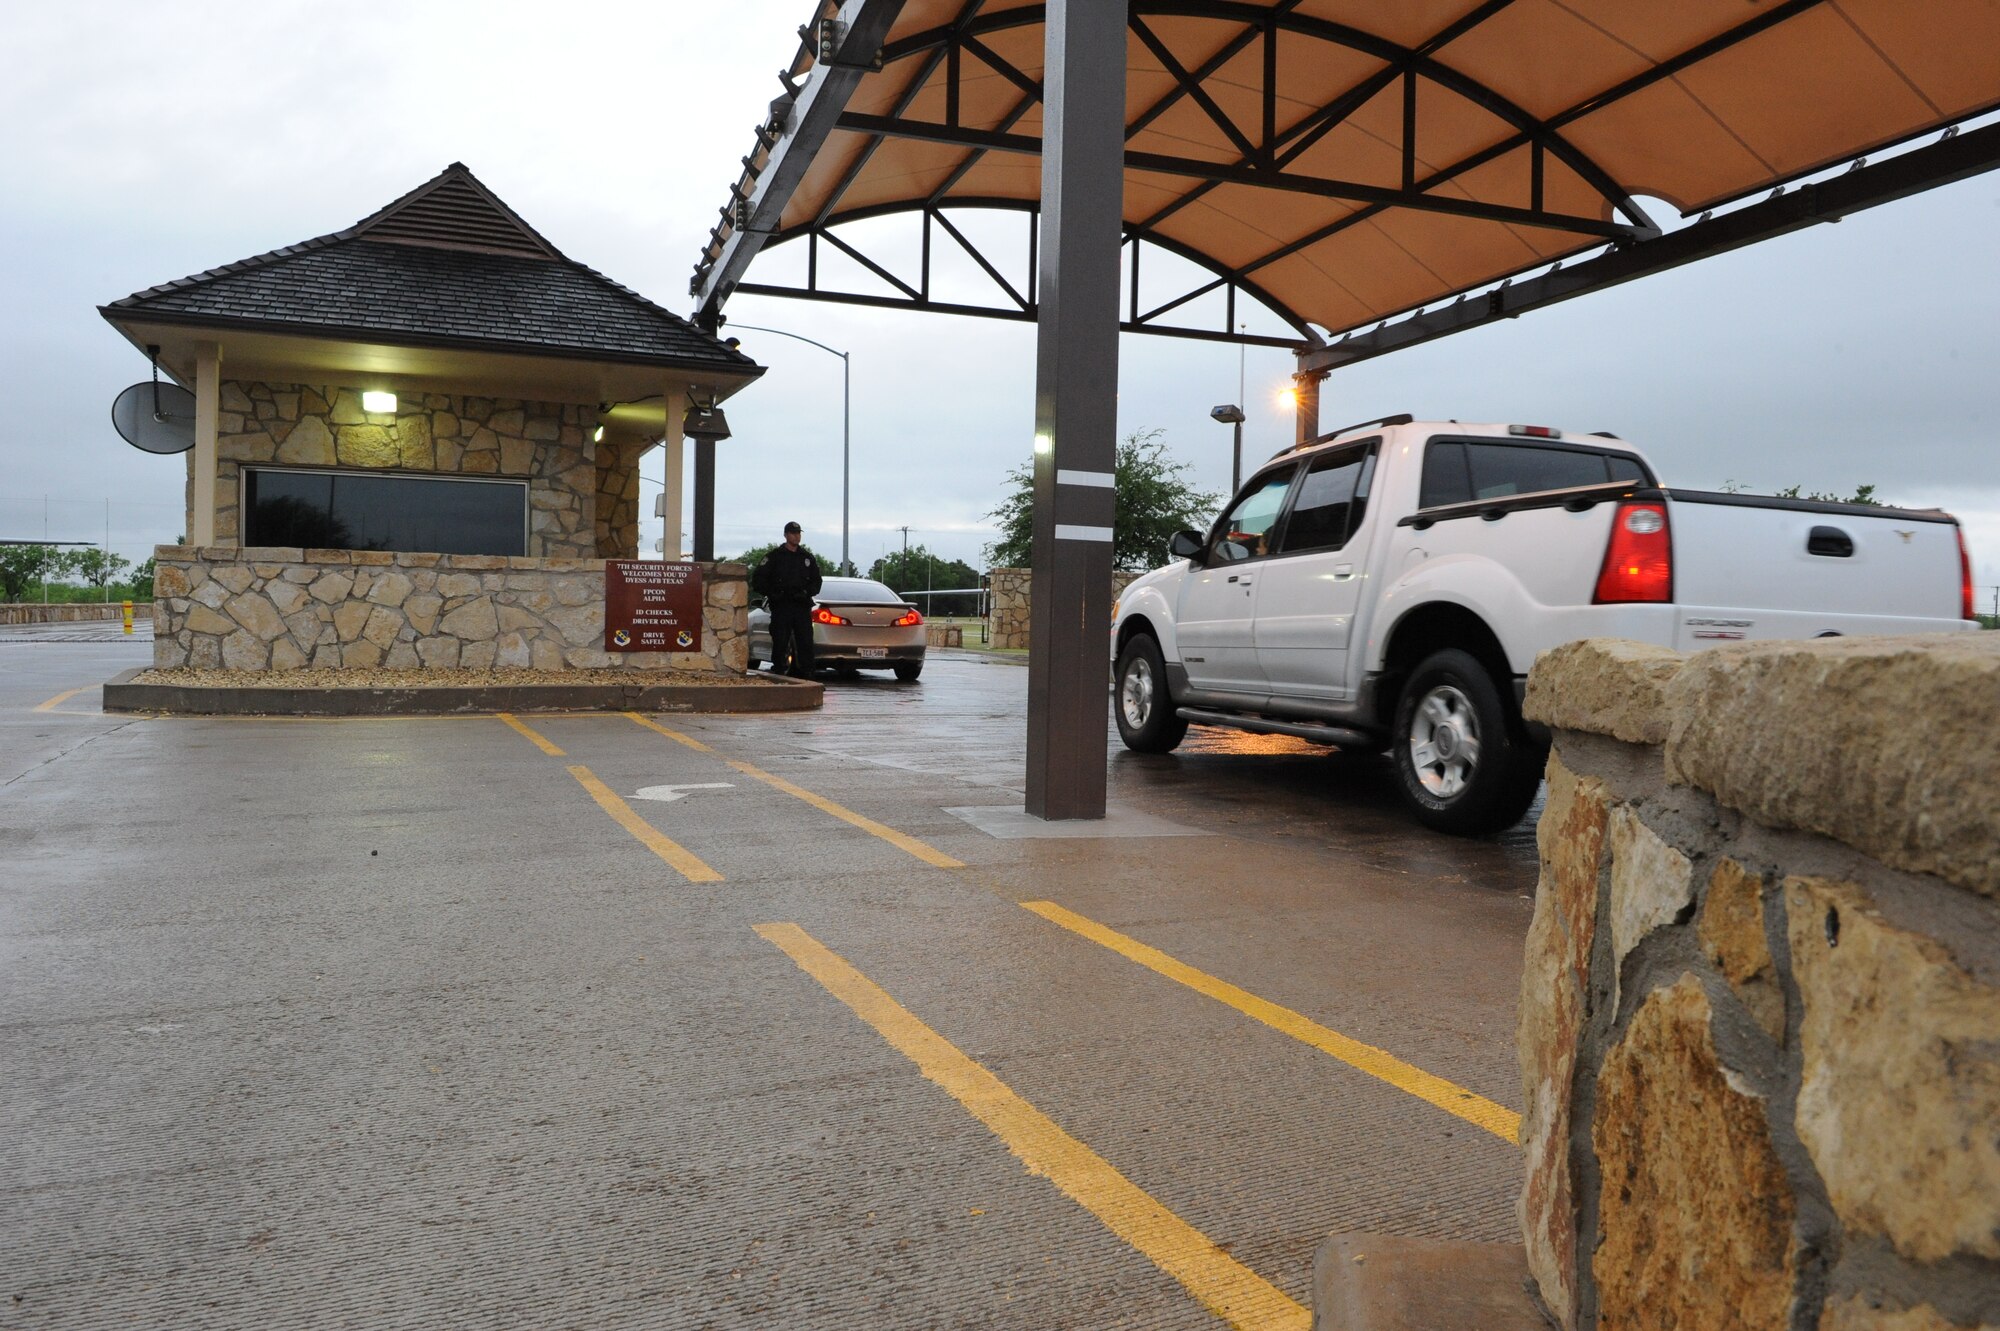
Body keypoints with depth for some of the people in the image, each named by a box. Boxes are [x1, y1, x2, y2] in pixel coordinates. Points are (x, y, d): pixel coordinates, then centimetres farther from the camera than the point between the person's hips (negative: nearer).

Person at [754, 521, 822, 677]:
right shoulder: (775, 556, 5)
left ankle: (806, 674, 3)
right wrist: (771, 594, -9)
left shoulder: (807, 557, 15)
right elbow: (758, 580, 3)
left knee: (806, 642, -1)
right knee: (780, 642, -5)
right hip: (781, 607, -3)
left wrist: (806, 592, 0)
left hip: (802, 606, 3)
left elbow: (816, 581, 18)